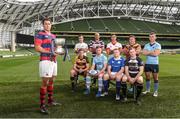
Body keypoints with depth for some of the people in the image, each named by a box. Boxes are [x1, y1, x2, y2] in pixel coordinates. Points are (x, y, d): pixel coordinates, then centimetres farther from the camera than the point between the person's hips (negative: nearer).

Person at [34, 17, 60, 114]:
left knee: (51, 81, 15)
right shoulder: (40, 34, -4)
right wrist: (50, 52, -19)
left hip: (54, 60, 8)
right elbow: (37, 48, -14)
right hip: (45, 61, -8)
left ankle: (50, 100, 28)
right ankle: (42, 105, -3)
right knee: (45, 82, -9)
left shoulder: (53, 36, 20)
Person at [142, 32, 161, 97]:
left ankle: (156, 91, 15)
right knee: (147, 77, 11)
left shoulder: (158, 45, -4)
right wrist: (152, 51, -10)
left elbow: (156, 54, -18)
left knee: (155, 78, 5)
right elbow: (144, 52, -6)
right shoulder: (146, 45, 9)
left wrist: (148, 52, -7)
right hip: (147, 63, 4)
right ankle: (148, 89, 25)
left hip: (154, 64, -4)